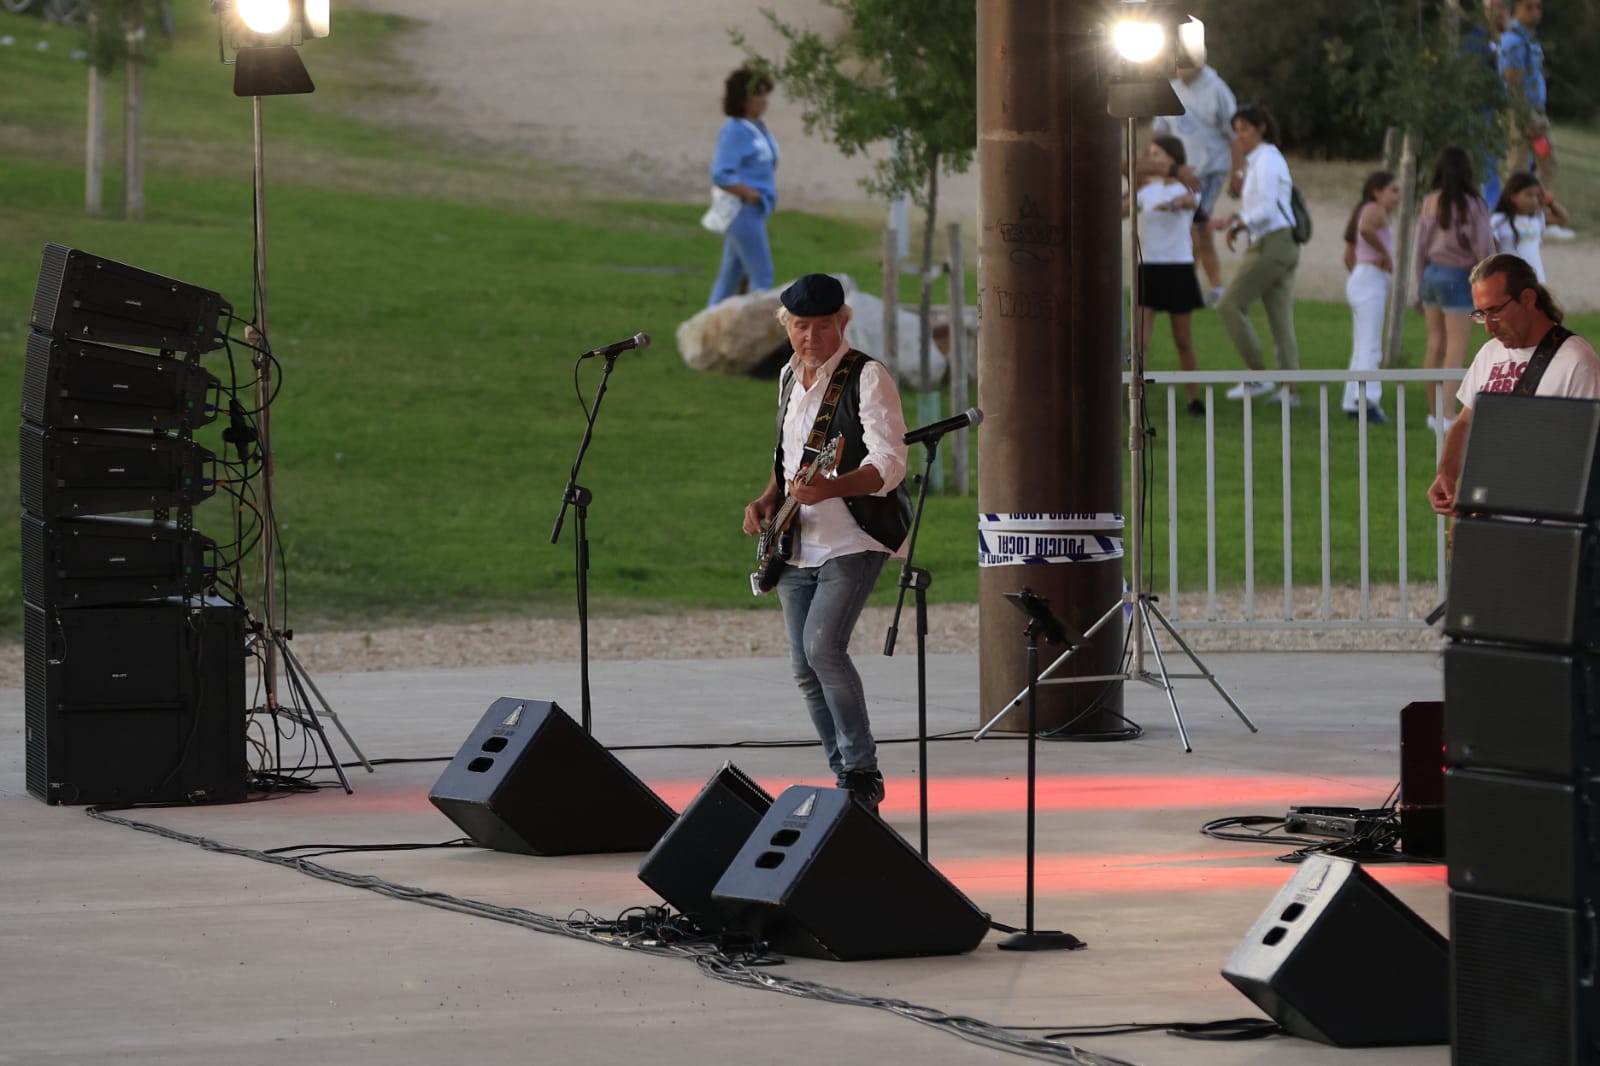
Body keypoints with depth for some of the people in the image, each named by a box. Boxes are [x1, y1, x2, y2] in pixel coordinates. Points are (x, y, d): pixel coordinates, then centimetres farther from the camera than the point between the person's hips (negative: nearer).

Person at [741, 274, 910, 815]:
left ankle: (863, 775, -14)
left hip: (853, 541, -8)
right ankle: (846, 777, 17)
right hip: (798, 545, 8)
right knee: (805, 669, 6)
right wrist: (768, 500, 7)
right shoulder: (790, 377, 13)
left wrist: (829, 489, -35)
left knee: (823, 645, -22)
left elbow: (890, 464, -19)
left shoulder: (868, 376, -10)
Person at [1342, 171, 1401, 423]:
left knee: (1361, 349, 14)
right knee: (1370, 348, -20)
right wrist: (1384, 253, -19)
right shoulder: (1375, 210, -6)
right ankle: (1367, 396, -32)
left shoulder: (1365, 212, 24)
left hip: (1359, 281, 10)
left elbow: (1349, 256, 27)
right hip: (1371, 281, -10)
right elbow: (1365, 229, -30)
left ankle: (1353, 403, 17)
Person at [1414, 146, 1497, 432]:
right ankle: (1448, 416, -11)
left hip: (1431, 274, 6)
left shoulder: (1430, 202, 2)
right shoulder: (1471, 205, -13)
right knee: (1456, 347, -5)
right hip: (1458, 277, -6)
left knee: (1435, 343, 13)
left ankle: (1434, 413, 21)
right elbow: (1484, 249, -10)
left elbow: (1421, 247, 9)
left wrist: (1421, 285, 19)